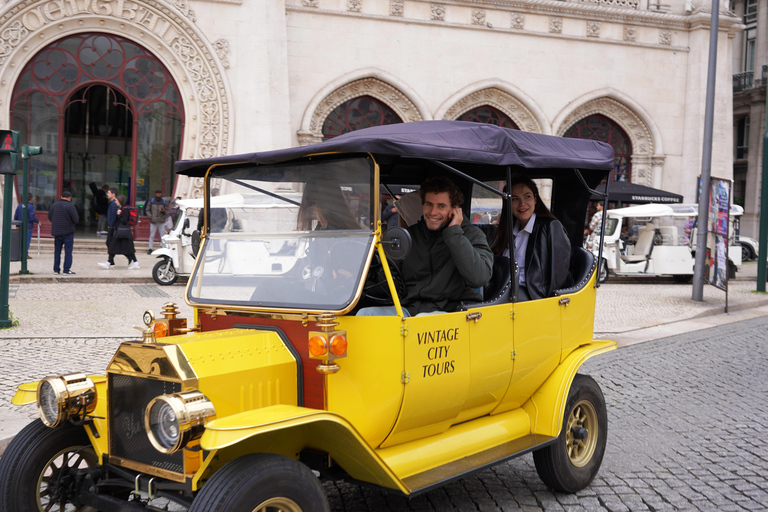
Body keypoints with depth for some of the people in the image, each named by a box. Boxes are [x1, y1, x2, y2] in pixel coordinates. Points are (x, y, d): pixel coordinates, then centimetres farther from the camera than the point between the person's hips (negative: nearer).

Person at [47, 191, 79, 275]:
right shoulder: (70, 206, -12)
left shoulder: (53, 205, 5)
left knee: (57, 251, 13)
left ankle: (56, 269, 16)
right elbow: (76, 220, -14)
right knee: (68, 251, -1)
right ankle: (67, 270, -3)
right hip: (68, 233, -5)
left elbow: (49, 217, 12)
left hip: (56, 232, 5)